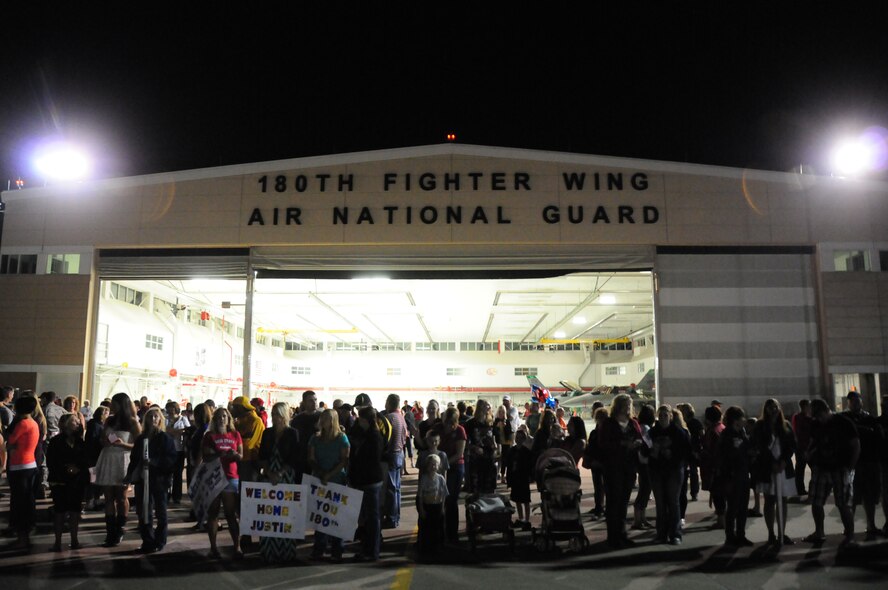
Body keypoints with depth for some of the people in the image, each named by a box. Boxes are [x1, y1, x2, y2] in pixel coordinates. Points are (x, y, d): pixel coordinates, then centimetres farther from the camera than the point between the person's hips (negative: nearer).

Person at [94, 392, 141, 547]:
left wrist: (123, 444, -21)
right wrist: (105, 441, -6)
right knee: (109, 498, 4)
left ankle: (119, 531, 16)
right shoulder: (109, 421, 10)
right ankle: (110, 533, 7)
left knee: (121, 497, 4)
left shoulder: (132, 422, -4)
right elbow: (102, 442, 18)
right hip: (107, 460, 4)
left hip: (122, 461, -4)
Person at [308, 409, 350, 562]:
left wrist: (329, 475, -16)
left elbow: (344, 460, -7)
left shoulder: (341, 438, -1)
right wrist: (321, 474, -12)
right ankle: (319, 548, 11)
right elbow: (311, 459, 4)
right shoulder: (316, 439, 9)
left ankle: (336, 551, 6)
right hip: (319, 481, 3)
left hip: (337, 481, -3)